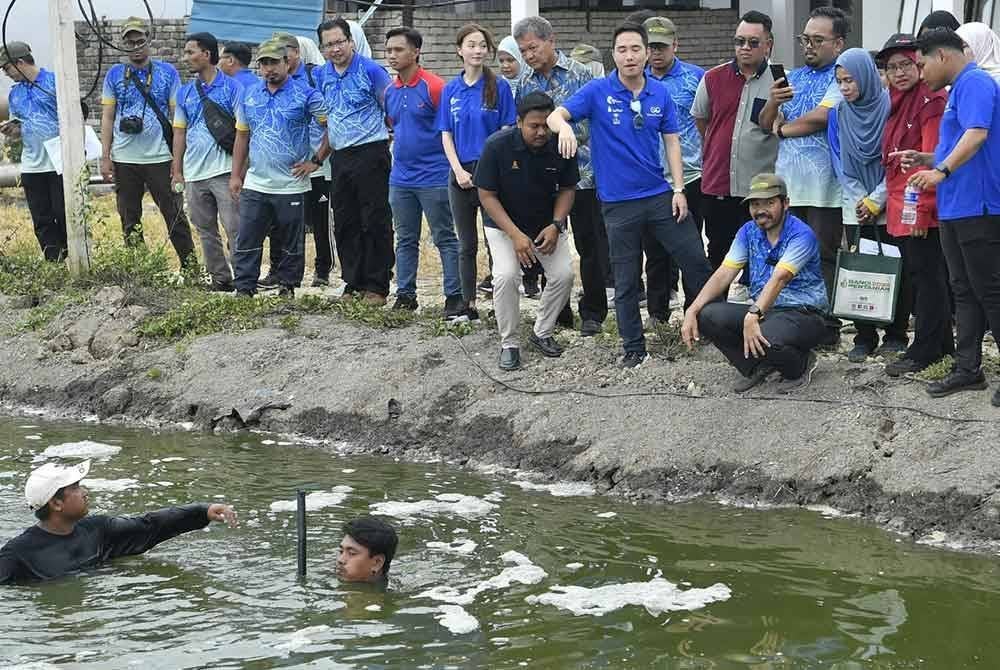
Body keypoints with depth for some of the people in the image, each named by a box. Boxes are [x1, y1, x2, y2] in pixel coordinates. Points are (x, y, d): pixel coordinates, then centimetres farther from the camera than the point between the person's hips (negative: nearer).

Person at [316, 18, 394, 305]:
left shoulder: (371, 70, -7)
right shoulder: (322, 76, 10)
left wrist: (388, 136, -1)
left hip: (370, 152, -6)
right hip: (340, 157, 6)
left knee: (375, 222, -4)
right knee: (345, 224, 9)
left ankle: (376, 286, 0)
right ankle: (354, 284, 18)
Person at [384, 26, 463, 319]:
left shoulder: (434, 87, -12)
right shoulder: (390, 92, 8)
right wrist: (401, 148, 14)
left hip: (433, 177, -7)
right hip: (401, 179, 7)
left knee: (445, 239, -1)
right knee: (405, 240, 12)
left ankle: (455, 296, 2)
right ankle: (405, 295, 20)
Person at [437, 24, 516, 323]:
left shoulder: (499, 86, -2)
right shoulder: (451, 90, 7)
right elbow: (446, 135, 7)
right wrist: (459, 170, -6)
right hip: (461, 174, 3)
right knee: (467, 245, 9)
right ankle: (469, 306, 15)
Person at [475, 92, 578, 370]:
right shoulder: (497, 146, -24)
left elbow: (567, 189, -2)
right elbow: (487, 195, -17)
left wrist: (556, 225, -18)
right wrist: (515, 235, -25)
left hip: (548, 224, 3)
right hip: (504, 223, -3)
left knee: (564, 274, -13)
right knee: (506, 275, -24)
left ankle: (542, 333, 11)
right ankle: (509, 344, -7)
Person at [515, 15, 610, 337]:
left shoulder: (579, 74, -4)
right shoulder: (525, 82, 8)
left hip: (582, 172, -4)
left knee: (590, 245, 2)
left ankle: (592, 312, 12)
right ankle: (557, 311, 19)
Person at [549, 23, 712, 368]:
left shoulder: (660, 93, 2)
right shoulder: (597, 92, -7)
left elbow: (672, 142, 6)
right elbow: (555, 115, -16)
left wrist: (679, 189, -2)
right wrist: (563, 126, -40)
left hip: (660, 196, 2)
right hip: (618, 202, -2)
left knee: (695, 260, 5)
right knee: (626, 280, 6)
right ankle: (633, 347, 17)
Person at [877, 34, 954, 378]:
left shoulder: (931, 100, -11)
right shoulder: (897, 102, 17)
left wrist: (923, 208, -19)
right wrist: (883, 200, 18)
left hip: (923, 209, -10)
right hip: (901, 208, 10)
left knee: (925, 275, -4)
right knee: (913, 275, 13)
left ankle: (924, 350, 1)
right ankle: (942, 345, 21)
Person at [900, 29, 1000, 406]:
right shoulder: (958, 89, 21)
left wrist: (941, 171, -32)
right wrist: (923, 159, 16)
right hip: (955, 209, 10)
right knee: (964, 291, 11)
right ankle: (968, 369, 16)